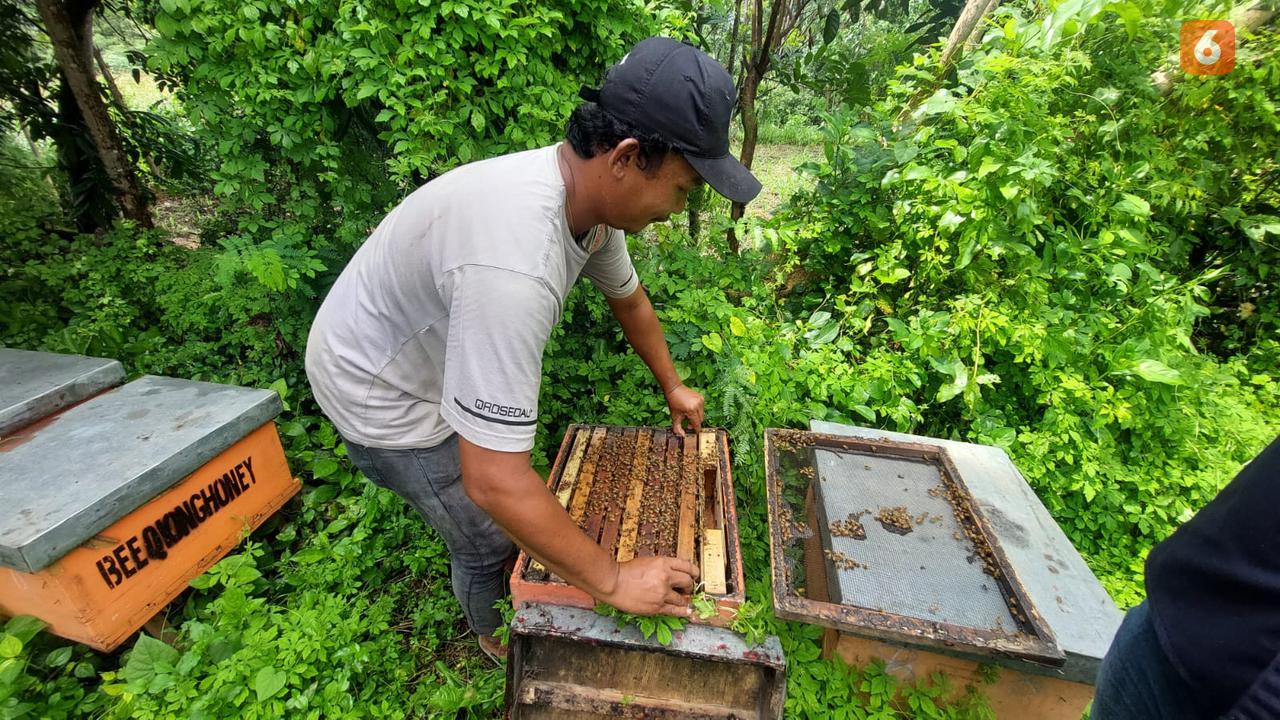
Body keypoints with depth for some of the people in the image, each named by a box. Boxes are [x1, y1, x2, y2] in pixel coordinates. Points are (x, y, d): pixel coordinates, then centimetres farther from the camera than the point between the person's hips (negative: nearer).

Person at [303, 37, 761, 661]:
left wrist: (671, 386, 15)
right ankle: (499, 638, 42)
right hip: (382, 395, -7)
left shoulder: (592, 191, -14)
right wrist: (613, 581, -28)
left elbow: (628, 298, 7)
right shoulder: (514, 264, -43)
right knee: (492, 538, 8)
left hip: (435, 356, 8)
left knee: (506, 512, 24)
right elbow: (493, 482, -40)